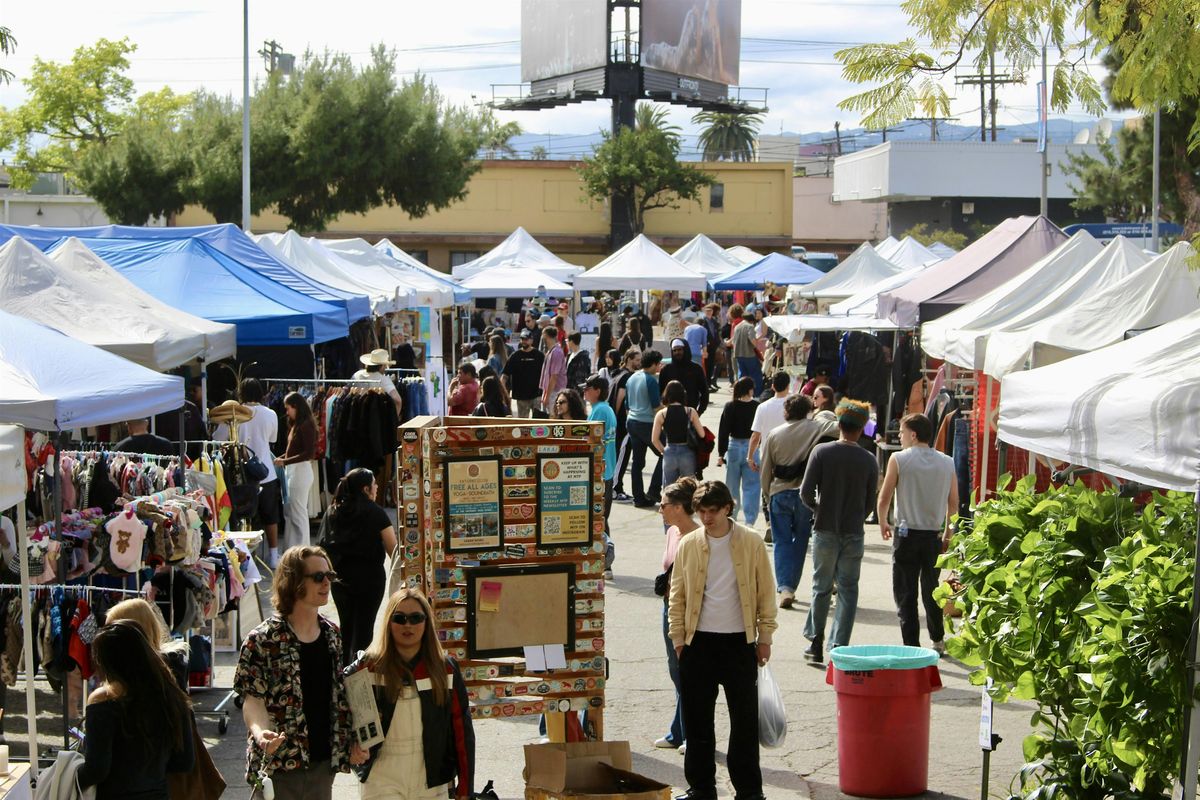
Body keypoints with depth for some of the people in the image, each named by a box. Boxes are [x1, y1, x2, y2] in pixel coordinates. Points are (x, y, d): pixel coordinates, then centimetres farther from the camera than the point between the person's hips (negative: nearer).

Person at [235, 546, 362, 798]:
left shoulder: (332, 635, 7)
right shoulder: (263, 640, -11)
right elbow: (252, 698, -12)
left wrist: (352, 744, 6)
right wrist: (261, 732, -31)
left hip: (323, 762, 5)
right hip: (278, 765, -5)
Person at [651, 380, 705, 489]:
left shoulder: (661, 414, -3)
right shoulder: (691, 412, -4)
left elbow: (654, 439, -3)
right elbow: (702, 435, -5)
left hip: (669, 454, 0)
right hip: (687, 454, 0)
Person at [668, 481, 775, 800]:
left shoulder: (751, 542, -2)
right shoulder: (688, 544, 2)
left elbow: (766, 591, 2)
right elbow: (677, 595, 7)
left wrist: (765, 636, 0)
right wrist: (678, 638, 2)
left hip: (739, 642, -2)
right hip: (699, 642, 2)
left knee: (745, 719, 2)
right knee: (697, 719, 6)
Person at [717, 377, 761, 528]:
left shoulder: (730, 407, -7)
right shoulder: (757, 407, -8)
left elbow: (723, 431, -7)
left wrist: (721, 454, -3)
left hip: (734, 447, 1)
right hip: (752, 448, -1)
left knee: (732, 487, 15)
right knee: (751, 487, 1)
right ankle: (750, 521, -8)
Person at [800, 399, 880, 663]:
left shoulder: (821, 452, -7)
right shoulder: (869, 461, -3)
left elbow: (806, 492, -8)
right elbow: (870, 503, 1)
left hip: (825, 530, 0)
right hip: (854, 533, 0)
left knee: (821, 587, 13)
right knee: (848, 590, 8)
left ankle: (816, 642, 13)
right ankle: (838, 647, 5)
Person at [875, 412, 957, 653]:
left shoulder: (899, 459, -8)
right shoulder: (947, 462, 3)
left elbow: (884, 499, -5)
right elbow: (953, 502, 7)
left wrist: (883, 523, 12)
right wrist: (947, 531, 20)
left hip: (906, 534, -4)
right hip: (934, 535, 4)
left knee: (905, 593, 2)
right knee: (931, 589, 20)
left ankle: (911, 645, -2)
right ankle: (938, 640, 29)